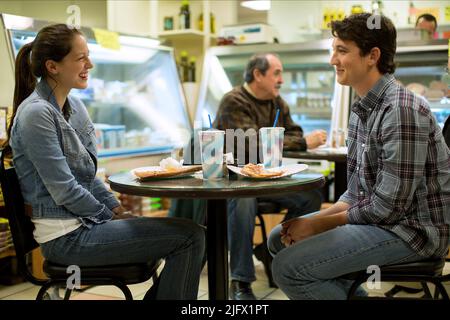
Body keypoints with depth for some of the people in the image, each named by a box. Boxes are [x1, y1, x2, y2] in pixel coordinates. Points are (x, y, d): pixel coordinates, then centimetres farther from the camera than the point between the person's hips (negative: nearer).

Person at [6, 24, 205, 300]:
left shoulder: (75, 106, 10)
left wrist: (119, 210, 5)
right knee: (190, 237, -14)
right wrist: (112, 218, -8)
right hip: (67, 236, -9)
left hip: (85, 222, 9)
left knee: (189, 234, 6)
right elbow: (64, 190, -19)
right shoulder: (36, 113, -16)